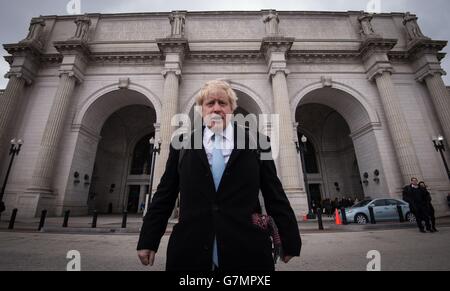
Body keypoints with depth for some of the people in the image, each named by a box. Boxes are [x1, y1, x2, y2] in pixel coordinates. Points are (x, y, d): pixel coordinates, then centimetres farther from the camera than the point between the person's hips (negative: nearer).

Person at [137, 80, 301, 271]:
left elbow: (275, 195, 2)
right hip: (190, 252, 1)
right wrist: (148, 240, 6)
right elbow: (164, 195, 6)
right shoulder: (181, 145, 5)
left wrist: (290, 240, 4)